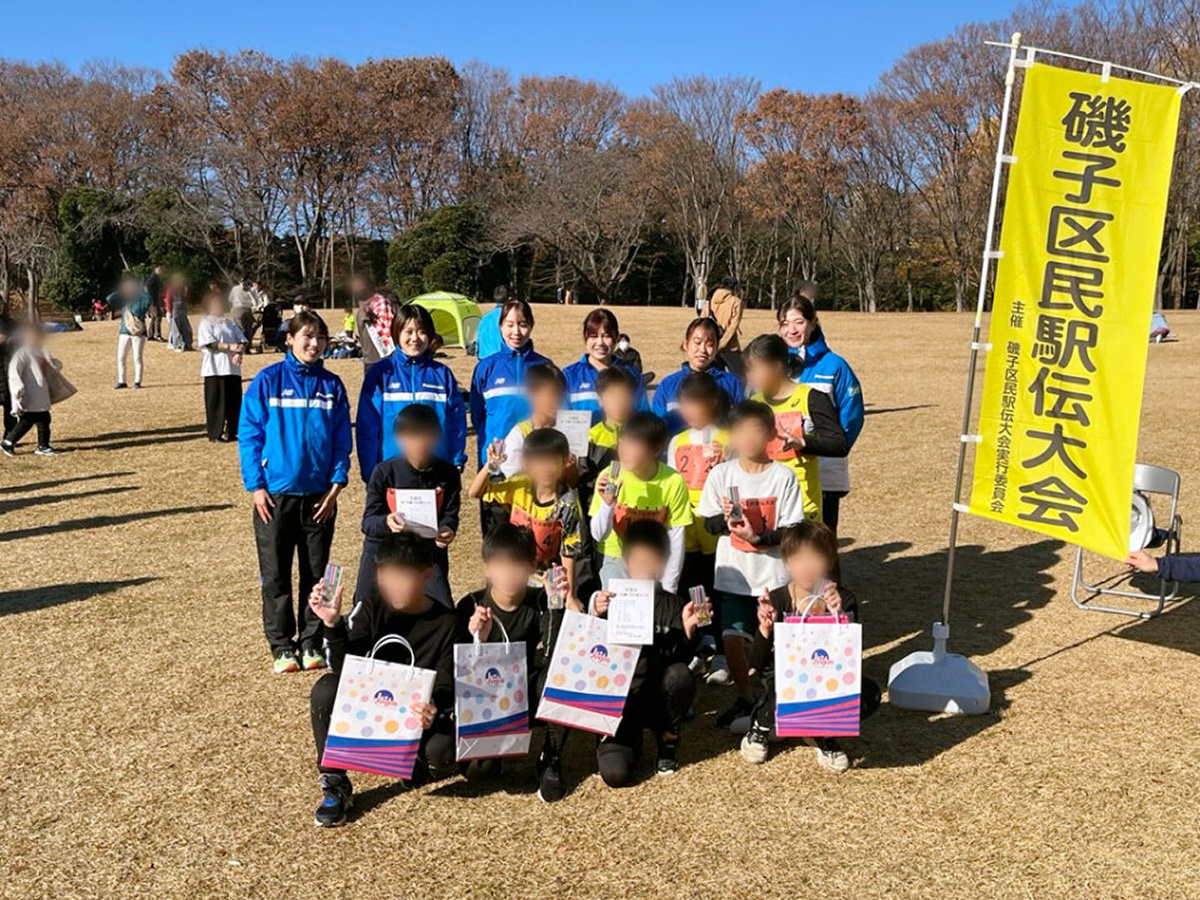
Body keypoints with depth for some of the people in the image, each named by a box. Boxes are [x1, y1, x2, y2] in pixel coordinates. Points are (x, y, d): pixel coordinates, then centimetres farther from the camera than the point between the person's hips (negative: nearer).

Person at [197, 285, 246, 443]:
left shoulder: (230, 323, 17)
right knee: (216, 401, -2)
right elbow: (210, 343, -12)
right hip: (215, 369, -5)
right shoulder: (206, 323, 1)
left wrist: (239, 352, -12)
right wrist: (229, 347, -21)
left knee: (234, 400, 6)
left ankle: (231, 431, 15)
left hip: (233, 368, 5)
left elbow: (242, 340, 8)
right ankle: (216, 433, 5)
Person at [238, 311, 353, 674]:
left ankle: (311, 642, 21)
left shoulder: (332, 385, 4)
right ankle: (281, 645, 17)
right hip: (275, 494, -2)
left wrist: (336, 484, -2)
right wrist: (256, 485, -8)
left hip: (319, 495, 2)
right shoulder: (268, 381, -3)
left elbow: (342, 440, 7)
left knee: (316, 574, 9)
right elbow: (248, 435, -2)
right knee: (276, 575, 5)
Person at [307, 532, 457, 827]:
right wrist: (333, 625, -30)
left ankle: (414, 765, 5)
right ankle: (334, 784, -11)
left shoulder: (446, 623, -10)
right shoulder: (372, 607, -6)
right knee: (325, 690, -26)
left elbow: (446, 687, -10)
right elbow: (343, 667, -13)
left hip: (417, 717, -2)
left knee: (441, 752, -33)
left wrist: (434, 710, -33)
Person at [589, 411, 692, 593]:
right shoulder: (609, 476, -18)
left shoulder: (673, 482, -18)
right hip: (615, 557, 0)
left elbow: (676, 539, -10)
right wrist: (607, 504, -34)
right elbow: (598, 535, -17)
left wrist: (669, 587, -9)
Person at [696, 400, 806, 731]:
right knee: (731, 639, -1)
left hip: (774, 574, -2)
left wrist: (758, 537, -23)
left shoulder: (783, 476, -8)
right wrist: (726, 519, -19)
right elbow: (708, 523, 2)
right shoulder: (721, 474, -2)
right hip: (733, 574, 2)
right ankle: (745, 699, 23)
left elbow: (791, 530, -9)